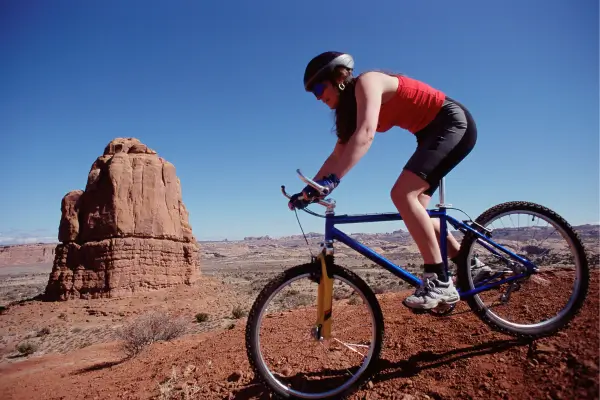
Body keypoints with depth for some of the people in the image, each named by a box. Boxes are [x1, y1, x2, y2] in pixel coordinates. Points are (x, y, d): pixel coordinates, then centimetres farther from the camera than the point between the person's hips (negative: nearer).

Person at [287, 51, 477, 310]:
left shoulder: (366, 82, -18)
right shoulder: (350, 105, 10)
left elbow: (366, 134, -35)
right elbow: (338, 155, 8)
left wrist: (331, 180, -43)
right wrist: (310, 188, 1)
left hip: (454, 124, -10)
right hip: (433, 132, 10)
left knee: (402, 194, -25)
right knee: (414, 209, 5)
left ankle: (438, 282, -20)